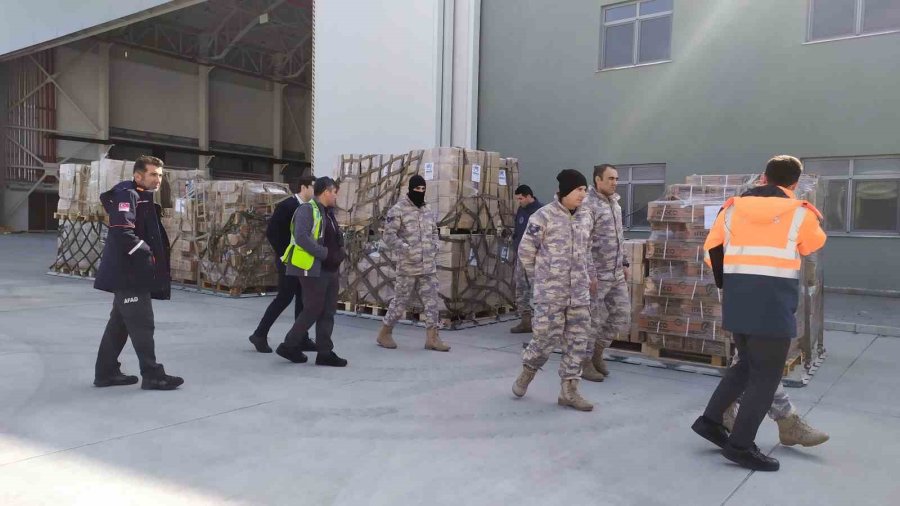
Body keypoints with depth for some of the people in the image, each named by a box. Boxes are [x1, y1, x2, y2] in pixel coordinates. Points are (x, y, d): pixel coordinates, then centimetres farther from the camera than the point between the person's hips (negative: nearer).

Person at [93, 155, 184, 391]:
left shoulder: (144, 198, 18)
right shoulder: (127, 195, -13)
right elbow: (122, 232, -25)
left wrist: (153, 253, 10)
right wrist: (146, 251, -18)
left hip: (133, 272, 10)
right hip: (128, 273, -10)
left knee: (120, 322, 15)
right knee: (141, 324, -6)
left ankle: (106, 372, 24)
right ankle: (152, 375, 1)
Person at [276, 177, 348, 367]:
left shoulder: (328, 213, 18)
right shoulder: (307, 210, -12)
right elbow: (301, 237, -24)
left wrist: (336, 271, 16)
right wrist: (324, 253, -22)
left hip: (329, 271, 9)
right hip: (312, 270, -9)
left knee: (328, 312, 8)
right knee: (313, 310, -5)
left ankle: (325, 353, 14)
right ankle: (289, 346, 9)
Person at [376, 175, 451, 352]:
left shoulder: (427, 210, 13)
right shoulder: (398, 209, -8)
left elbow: (434, 232, 25)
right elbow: (389, 235, -13)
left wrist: (434, 249, 8)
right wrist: (407, 251, -19)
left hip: (429, 266, 6)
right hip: (407, 266, -6)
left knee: (432, 300, 3)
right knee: (400, 300, 3)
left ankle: (432, 338, 10)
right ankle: (384, 334, 19)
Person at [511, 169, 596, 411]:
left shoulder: (585, 217, 8)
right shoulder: (544, 216, -11)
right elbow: (525, 251, -4)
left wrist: (589, 276, 18)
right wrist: (540, 279, 2)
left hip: (579, 292, 6)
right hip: (550, 292, -6)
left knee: (578, 340, 6)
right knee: (547, 337, -1)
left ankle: (568, 390, 17)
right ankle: (527, 371, 28)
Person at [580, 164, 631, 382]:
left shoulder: (614, 203, 13)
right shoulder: (588, 205, -14)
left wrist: (624, 263, 18)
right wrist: (589, 275, -21)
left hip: (617, 274, 8)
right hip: (597, 275, -8)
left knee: (622, 318, 11)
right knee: (592, 320, 2)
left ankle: (597, 352, 29)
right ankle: (585, 362, 19)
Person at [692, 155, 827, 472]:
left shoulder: (732, 208, 7)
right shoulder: (801, 213, -2)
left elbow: (712, 251, 9)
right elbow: (814, 247, 17)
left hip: (736, 302, 5)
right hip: (773, 305, -5)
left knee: (747, 365, 22)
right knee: (765, 375, 5)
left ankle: (710, 420, 22)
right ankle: (740, 445, 8)